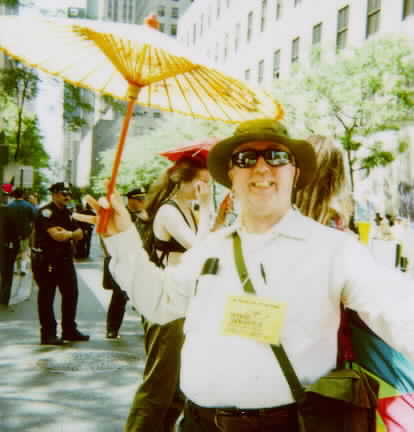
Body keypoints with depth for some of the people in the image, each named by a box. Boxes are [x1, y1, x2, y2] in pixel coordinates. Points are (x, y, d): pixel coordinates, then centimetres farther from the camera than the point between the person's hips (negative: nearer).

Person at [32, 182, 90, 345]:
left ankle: (69, 330, 22)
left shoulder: (67, 213, 15)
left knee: (71, 294, 11)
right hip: (46, 260, -9)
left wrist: (65, 233, -12)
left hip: (65, 259, 9)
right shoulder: (46, 212, -12)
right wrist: (71, 233, -6)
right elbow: (57, 235, -24)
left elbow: (79, 234, 8)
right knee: (46, 297, -1)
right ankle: (48, 334, 6)